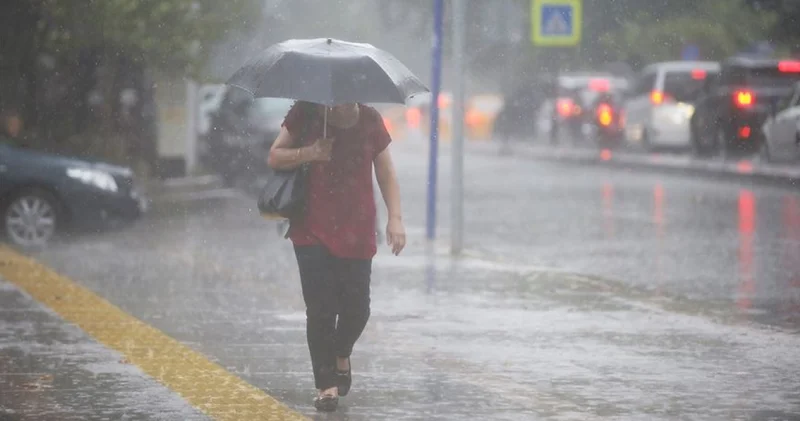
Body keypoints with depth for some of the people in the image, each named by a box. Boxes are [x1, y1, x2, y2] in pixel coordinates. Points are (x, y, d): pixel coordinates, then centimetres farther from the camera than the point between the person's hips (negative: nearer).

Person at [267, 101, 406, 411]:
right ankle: (326, 384, 1)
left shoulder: (370, 121, 1)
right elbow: (274, 158, 1)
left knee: (356, 307, 0)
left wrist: (395, 218, -4)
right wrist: (310, 153, -17)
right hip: (312, 230, -2)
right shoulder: (305, 114, -3)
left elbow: (386, 174, 6)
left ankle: (341, 355, 33)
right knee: (320, 307, -7)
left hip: (357, 231, 2)